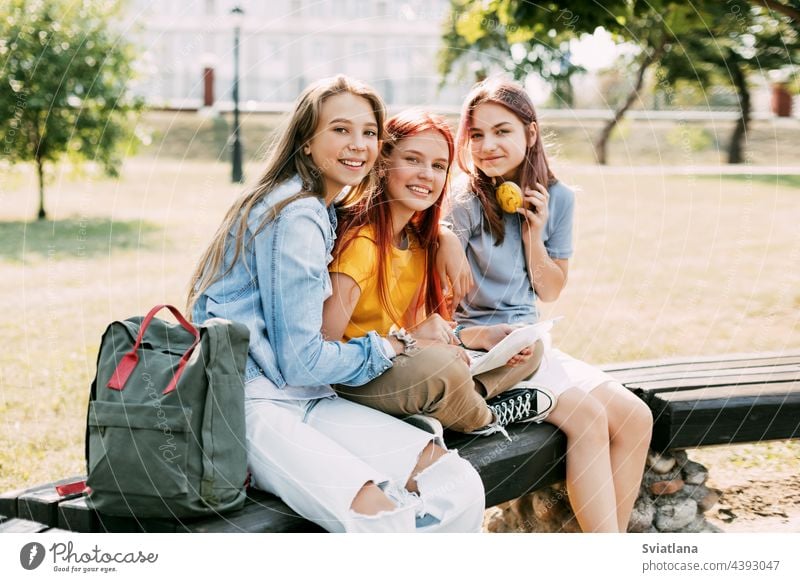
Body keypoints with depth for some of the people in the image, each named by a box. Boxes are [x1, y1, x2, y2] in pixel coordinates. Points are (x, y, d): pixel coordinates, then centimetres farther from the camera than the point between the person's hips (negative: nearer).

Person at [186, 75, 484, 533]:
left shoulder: (320, 212, 18)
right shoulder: (295, 217, -12)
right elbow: (302, 361, -14)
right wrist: (387, 349, 2)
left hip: (303, 400, 9)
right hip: (251, 404, -9)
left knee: (459, 486, -11)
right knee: (383, 518, -32)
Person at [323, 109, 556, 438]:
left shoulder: (417, 239, 8)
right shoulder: (361, 242, -20)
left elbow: (417, 332, 7)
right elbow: (325, 348, -25)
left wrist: (482, 336, -7)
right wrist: (411, 340, -27)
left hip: (401, 363, 9)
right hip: (353, 382, -9)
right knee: (439, 364, -38)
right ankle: (483, 420, -6)